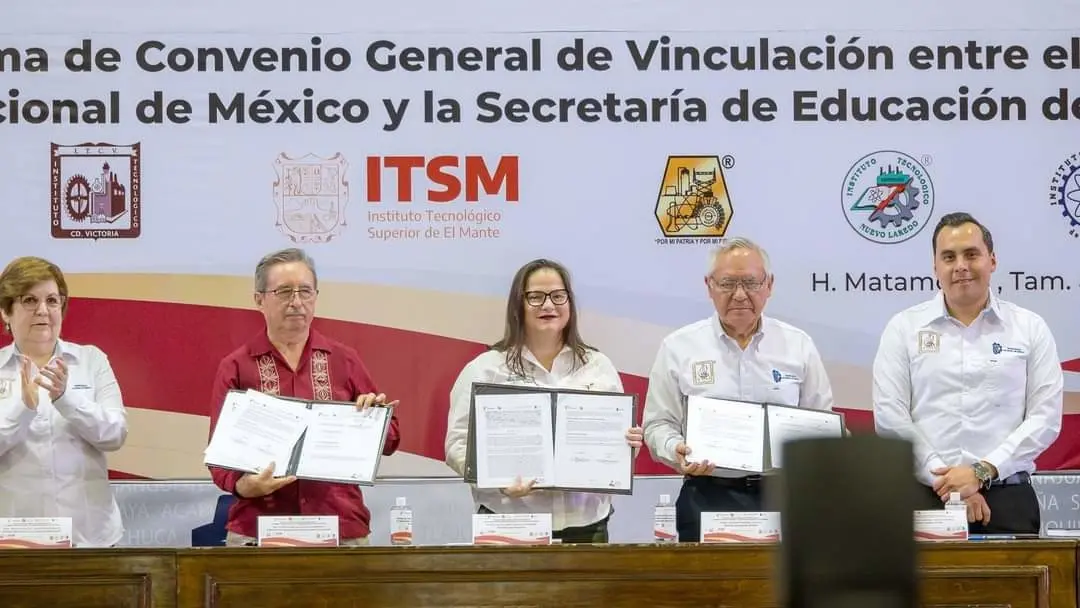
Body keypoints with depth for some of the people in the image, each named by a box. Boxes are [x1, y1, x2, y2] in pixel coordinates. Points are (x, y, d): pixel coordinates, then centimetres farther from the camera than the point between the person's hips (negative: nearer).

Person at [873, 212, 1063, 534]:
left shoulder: (1030, 328, 9)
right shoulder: (904, 329, 8)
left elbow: (1045, 417, 1)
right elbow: (890, 417, -1)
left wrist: (982, 472, -11)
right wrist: (946, 480, -10)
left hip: (1007, 499, 0)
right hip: (924, 500, 0)